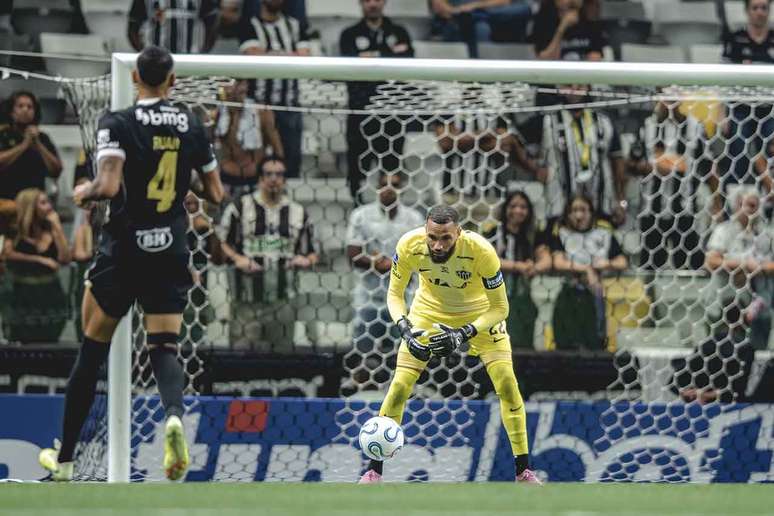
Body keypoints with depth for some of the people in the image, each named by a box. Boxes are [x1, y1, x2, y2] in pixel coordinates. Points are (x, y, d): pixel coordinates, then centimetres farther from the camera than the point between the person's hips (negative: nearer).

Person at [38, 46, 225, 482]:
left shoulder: (118, 124, -9)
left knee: (92, 353, 10)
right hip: (171, 253, 2)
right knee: (165, 349, 1)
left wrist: (84, 193, 1)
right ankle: (175, 414, -34)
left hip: (123, 250, -2)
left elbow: (108, 186, -21)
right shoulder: (192, 126, 3)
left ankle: (65, 459, 17)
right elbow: (216, 193, 8)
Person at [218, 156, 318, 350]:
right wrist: (236, 258, -15)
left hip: (283, 302, 3)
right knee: (243, 351, -9)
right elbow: (221, 242, 4)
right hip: (247, 300, -3)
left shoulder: (298, 212, 14)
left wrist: (306, 260, -5)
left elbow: (311, 252, 18)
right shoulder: (239, 208, 5)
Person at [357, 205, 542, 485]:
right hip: (429, 311, 1)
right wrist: (406, 330, -30)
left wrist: (463, 335, -36)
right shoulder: (409, 246, -29)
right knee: (399, 387, -8)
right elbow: (395, 293, -13)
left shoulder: (480, 250, -35)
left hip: (480, 313, -1)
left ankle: (523, 470, 1)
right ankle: (373, 470, 4)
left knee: (507, 383, -13)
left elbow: (499, 308, -24)